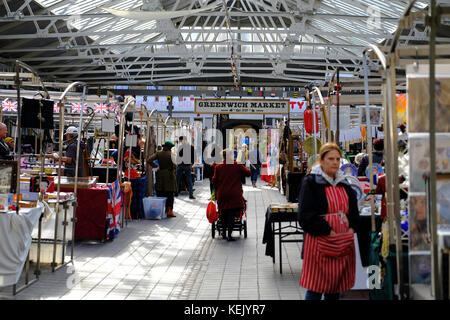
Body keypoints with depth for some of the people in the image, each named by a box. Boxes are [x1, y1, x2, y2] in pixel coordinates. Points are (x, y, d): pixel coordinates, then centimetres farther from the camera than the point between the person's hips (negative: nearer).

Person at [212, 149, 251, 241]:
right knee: (231, 214, 2)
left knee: (224, 213, 19)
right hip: (235, 195, -2)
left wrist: (217, 190, 19)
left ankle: (224, 232, 29)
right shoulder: (238, 166, -6)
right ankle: (229, 235, -3)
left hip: (222, 194, 2)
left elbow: (214, 181, 4)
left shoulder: (218, 167, -1)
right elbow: (248, 173, 5)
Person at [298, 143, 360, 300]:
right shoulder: (311, 182, -5)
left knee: (335, 287, 11)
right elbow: (306, 216, -12)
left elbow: (354, 210, 18)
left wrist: (351, 229, -2)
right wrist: (329, 232, -17)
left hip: (344, 243, 6)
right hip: (320, 243, -6)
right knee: (315, 287, -2)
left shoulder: (344, 183, 15)